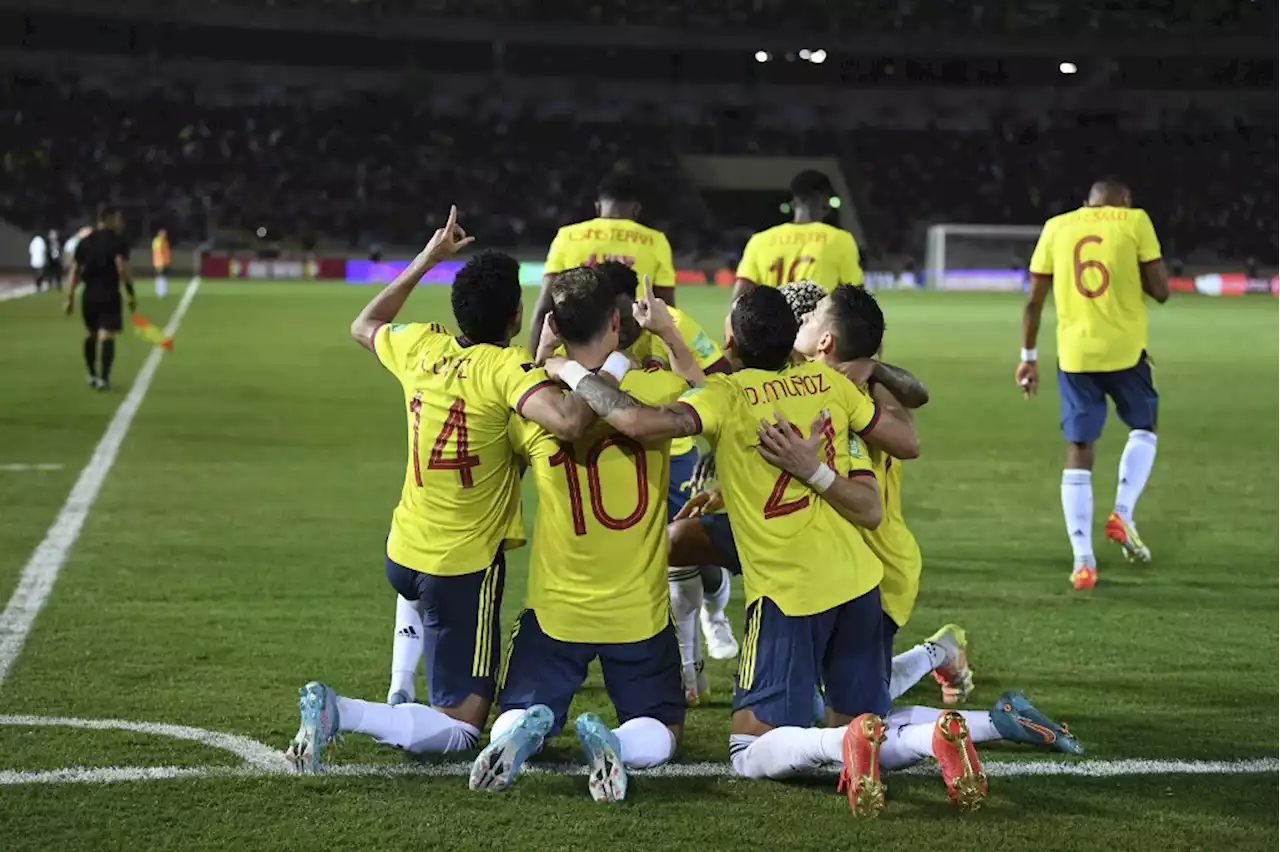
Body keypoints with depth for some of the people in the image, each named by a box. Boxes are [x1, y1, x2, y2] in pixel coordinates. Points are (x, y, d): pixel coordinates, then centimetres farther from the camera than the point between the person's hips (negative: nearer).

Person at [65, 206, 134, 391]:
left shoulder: (84, 242, 10)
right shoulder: (118, 242, -7)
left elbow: (75, 271, 9)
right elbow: (122, 269, -18)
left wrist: (70, 298, 11)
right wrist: (131, 294, -14)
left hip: (89, 295, 5)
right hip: (109, 295, -5)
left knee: (90, 333, 21)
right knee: (107, 335, -6)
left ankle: (91, 374, 33)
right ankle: (103, 378, -15)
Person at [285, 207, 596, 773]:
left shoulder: (420, 347, -2)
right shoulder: (506, 369, -20)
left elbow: (364, 326, 22)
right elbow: (567, 422, -39)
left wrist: (425, 260, 25)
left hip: (402, 553, 7)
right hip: (464, 567, -7)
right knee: (460, 728, -1)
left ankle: (400, 701, 44)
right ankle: (337, 714, -19)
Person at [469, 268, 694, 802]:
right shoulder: (655, 388, -12)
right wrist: (668, 331, 14)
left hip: (555, 612, 1)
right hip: (639, 613, 0)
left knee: (515, 718, 18)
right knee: (661, 731, 16)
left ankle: (524, 731, -20)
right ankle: (617, 746, -21)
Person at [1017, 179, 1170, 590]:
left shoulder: (1056, 228, 7)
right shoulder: (1134, 221, 0)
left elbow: (1034, 300, 7)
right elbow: (1161, 290, -2)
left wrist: (1028, 356, 14)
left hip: (1075, 354, 2)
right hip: (1125, 349, -2)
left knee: (1078, 452, 6)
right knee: (1143, 428, 23)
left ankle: (1082, 559, 1)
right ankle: (1122, 514, 3)